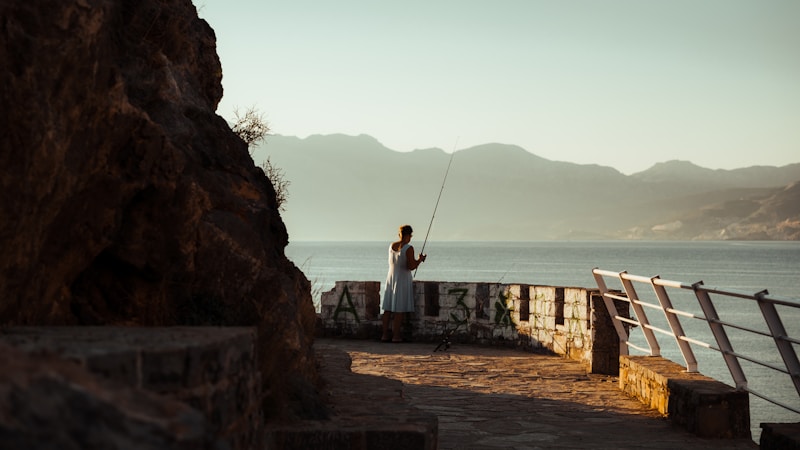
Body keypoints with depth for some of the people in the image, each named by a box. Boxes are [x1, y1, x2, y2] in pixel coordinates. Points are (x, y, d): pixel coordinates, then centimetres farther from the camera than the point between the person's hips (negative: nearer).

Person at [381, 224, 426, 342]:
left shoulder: (391, 246, 6)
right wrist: (420, 259, -1)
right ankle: (396, 335, -1)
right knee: (400, 309, -2)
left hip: (391, 278, 6)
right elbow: (411, 267, -20)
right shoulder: (408, 248, -15)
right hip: (403, 279, -6)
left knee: (388, 308, 8)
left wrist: (417, 260, 24)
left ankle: (385, 334, 11)